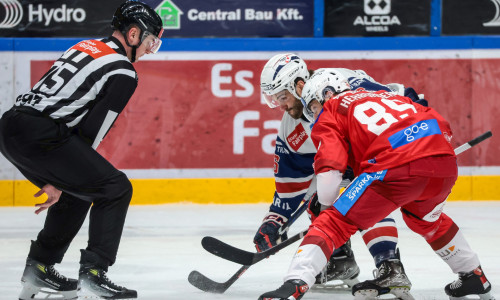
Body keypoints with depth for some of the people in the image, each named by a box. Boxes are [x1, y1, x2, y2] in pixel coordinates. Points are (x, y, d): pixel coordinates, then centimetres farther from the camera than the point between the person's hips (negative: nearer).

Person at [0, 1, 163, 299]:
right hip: (39, 135, -9)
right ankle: (93, 271, -5)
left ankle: (39, 267, 28)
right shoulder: (124, 73, -2)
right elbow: (91, 133, -4)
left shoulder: (86, 48, 24)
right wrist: (59, 183, 2)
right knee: (115, 188, 0)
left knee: (77, 193, 26)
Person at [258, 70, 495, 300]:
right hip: (445, 165, 6)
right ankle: (475, 278, 46)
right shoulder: (386, 96, 36)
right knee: (426, 219, 37)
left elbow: (329, 173, 1)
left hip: (398, 168, -6)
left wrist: (327, 204, 18)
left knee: (335, 223, 0)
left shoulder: (330, 112, 17)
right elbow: (443, 128, 28)